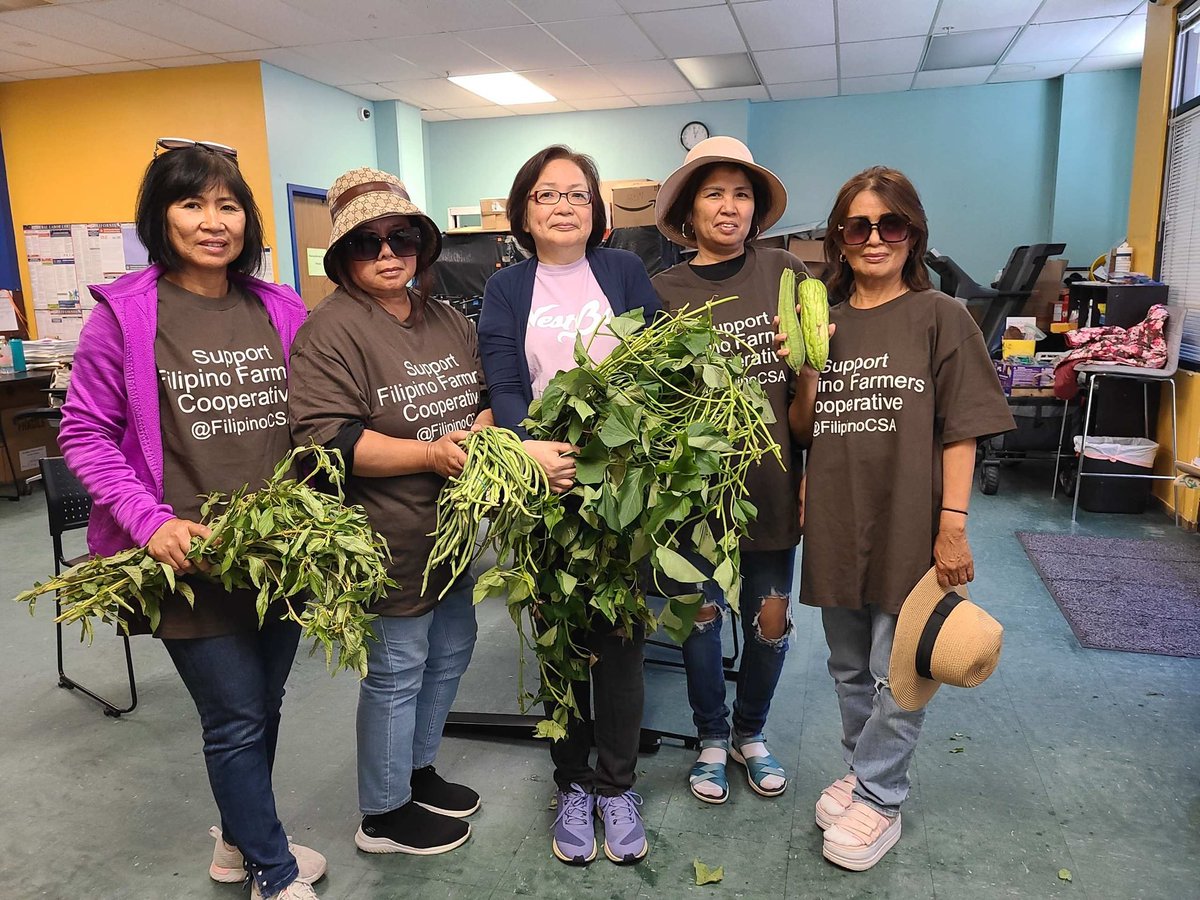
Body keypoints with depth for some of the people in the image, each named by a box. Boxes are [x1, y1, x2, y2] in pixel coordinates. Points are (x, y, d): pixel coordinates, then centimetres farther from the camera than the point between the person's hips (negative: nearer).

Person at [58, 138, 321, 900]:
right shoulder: (125, 313, -7)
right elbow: (84, 432, -4)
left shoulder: (282, 310, 4)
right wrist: (150, 521, -16)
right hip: (192, 555, -4)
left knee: (264, 705, 19)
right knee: (237, 718, 5)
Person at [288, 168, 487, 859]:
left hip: (453, 524, 8)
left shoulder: (450, 322, 10)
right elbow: (325, 435, -22)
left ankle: (417, 770, 44)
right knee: (397, 670, 6)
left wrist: (477, 433, -8)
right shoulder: (332, 329, -14)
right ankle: (384, 815, 28)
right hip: (391, 537, -8)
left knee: (451, 649, 21)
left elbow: (486, 398, 15)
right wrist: (432, 453, -24)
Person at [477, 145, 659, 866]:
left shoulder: (624, 272, 9)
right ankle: (573, 784, 28)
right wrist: (529, 448, -25)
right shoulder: (505, 290, 8)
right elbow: (504, 386, -5)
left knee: (620, 636, 5)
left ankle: (617, 785, 24)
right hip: (543, 488, 1)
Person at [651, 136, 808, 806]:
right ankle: (713, 738, 35)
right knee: (703, 613, 10)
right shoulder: (665, 291, -1)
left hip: (773, 476, 1)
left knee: (771, 617, 11)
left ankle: (751, 732, 38)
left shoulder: (786, 273, 1)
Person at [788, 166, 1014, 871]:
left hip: (909, 526, -4)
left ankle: (877, 799, 24)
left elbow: (961, 431, -7)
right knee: (850, 669, 18)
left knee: (897, 674, 6)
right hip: (836, 522, 4)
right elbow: (804, 429, 7)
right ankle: (865, 769, 39)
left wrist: (953, 526, -13)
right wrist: (807, 366, -9)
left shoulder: (940, 317, -4)